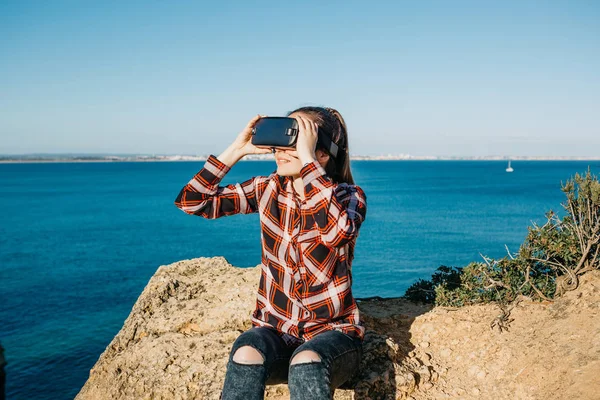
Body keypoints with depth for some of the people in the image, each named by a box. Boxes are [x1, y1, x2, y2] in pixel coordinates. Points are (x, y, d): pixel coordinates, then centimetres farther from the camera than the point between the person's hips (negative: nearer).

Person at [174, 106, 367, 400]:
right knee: (246, 354, -32)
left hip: (332, 332, -2)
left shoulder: (349, 197, -8)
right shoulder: (269, 189, 1)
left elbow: (337, 230, -34)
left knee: (307, 362, -37)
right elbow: (191, 201, -3)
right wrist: (236, 150, -11)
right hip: (275, 330, 2)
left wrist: (306, 157, -29)